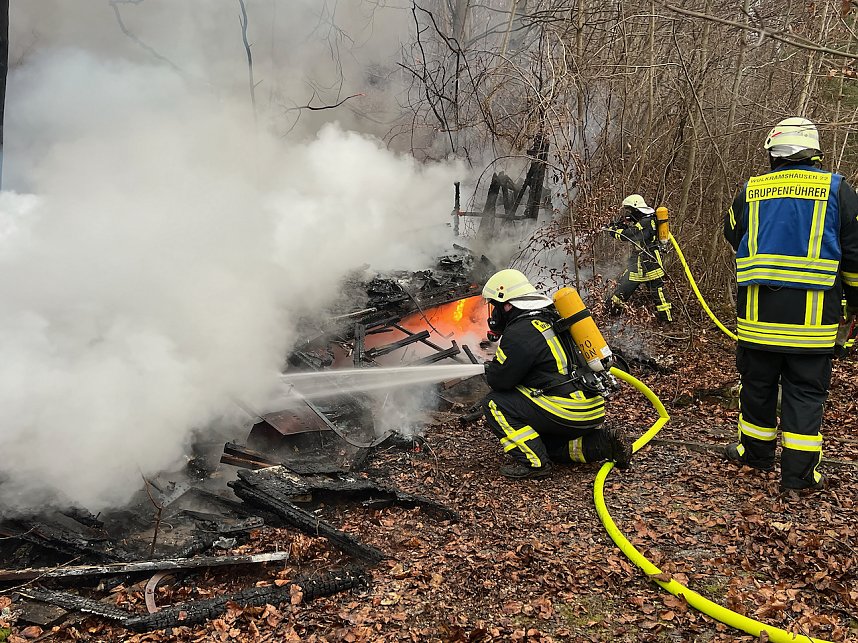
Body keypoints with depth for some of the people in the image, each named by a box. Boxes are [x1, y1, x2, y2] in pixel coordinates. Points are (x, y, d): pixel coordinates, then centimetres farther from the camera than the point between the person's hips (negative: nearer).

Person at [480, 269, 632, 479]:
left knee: (495, 403, -4)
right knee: (543, 443, 28)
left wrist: (490, 368, 13)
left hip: (569, 411, -9)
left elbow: (499, 380, -10)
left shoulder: (519, 333, -14)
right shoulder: (552, 319, 16)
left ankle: (533, 462, -6)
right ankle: (602, 443, 14)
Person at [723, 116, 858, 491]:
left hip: (758, 314, 1)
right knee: (806, 392, 6)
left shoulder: (749, 192, 3)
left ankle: (755, 451, 28)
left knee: (758, 385, 14)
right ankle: (799, 472, 8)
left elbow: (733, 237, 18)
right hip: (813, 317, -1)